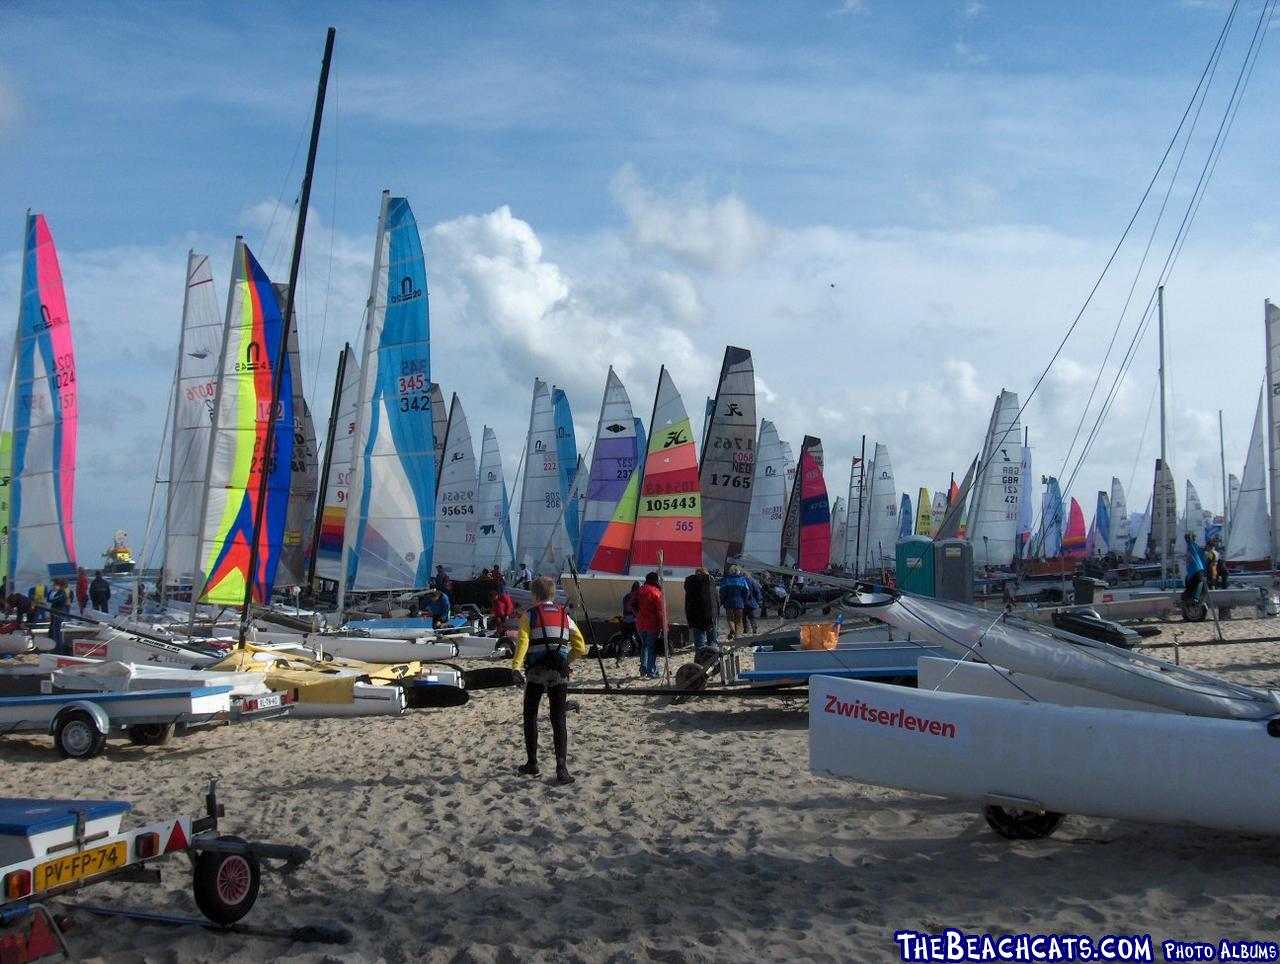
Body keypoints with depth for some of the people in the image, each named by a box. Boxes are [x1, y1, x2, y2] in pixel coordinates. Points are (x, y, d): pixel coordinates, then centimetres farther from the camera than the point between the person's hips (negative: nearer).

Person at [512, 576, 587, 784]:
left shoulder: (529, 616, 5)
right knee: (559, 720, 2)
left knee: (530, 716, 16)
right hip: (559, 674, 2)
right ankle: (561, 768, -9)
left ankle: (532, 763, 19)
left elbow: (523, 642, -13)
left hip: (536, 672, -2)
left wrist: (516, 666, -23)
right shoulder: (565, 616, 15)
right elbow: (581, 647, 9)